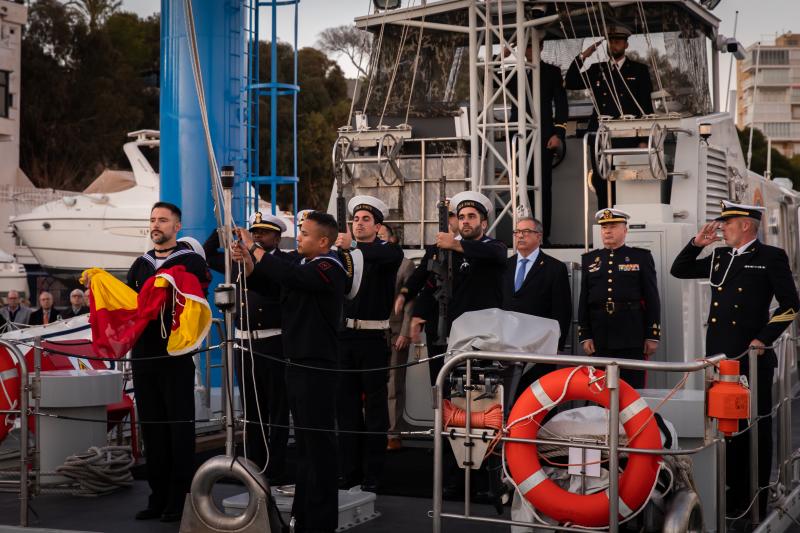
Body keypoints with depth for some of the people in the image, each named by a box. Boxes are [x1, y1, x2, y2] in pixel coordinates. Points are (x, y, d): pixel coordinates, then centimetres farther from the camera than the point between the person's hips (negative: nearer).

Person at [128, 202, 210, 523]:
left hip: (176, 355, -5)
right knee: (151, 426, 8)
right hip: (144, 353, 6)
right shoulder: (141, 265, 16)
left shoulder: (191, 261, -1)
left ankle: (180, 499, 4)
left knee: (179, 427, -2)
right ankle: (158, 496, 16)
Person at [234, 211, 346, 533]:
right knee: (304, 440, 15)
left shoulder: (330, 268, -13)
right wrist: (246, 262, -8)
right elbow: (263, 281, 13)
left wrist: (254, 248, -23)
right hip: (296, 362, 8)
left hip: (317, 366, -8)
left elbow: (291, 277, -29)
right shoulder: (298, 262, 12)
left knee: (319, 441, -4)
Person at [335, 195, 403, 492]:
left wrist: (354, 245, -41)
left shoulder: (389, 252, -1)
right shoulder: (343, 253, 12)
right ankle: (350, 470, 15)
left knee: (375, 406, 2)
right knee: (346, 404, 7)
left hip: (374, 337, -4)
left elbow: (387, 256, -26)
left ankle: (372, 474, 8)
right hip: (345, 335, 4)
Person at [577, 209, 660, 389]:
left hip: (632, 339, -2)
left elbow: (652, 299, 2)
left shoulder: (641, 257, 5)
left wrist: (652, 336, -3)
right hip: (599, 339, 2)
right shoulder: (589, 259, 12)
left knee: (633, 388, 0)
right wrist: (585, 336, 3)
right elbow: (584, 301, 11)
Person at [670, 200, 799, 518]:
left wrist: (764, 339, -12)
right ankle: (732, 492, 23)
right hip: (719, 357, 6)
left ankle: (754, 501, 10)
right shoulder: (719, 257, 13)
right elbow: (678, 271, 20)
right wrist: (696, 244, 7)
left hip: (752, 359, -6)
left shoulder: (771, 258, -5)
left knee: (754, 429, 2)